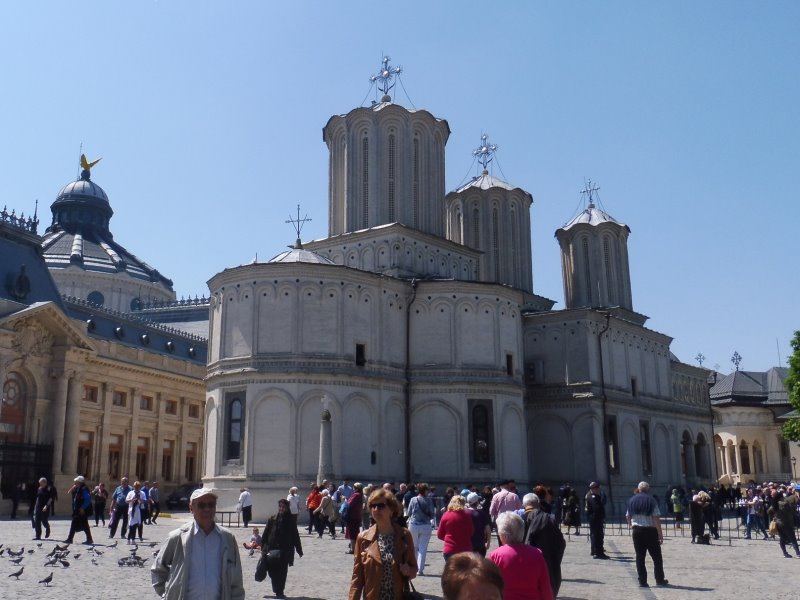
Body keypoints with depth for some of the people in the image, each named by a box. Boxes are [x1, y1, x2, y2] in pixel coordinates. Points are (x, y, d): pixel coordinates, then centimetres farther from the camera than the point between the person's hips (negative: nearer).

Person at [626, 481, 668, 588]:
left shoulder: (632, 500, 7)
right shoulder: (651, 500, -6)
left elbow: (627, 516, 13)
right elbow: (656, 518, -13)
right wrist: (660, 533, -11)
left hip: (637, 530, 3)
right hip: (651, 530, -3)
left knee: (640, 556, 6)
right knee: (656, 556, 10)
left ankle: (642, 581, 4)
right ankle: (660, 580, 17)